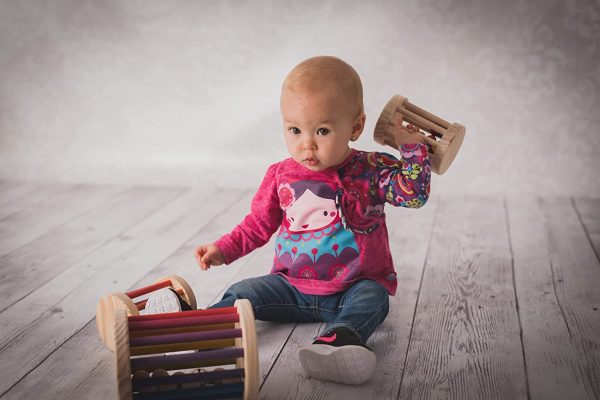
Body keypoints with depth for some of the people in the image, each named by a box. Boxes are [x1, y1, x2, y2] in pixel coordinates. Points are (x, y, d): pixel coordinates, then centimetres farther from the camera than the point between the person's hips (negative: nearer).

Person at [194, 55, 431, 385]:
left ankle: (339, 339, -57)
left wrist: (412, 148, -19)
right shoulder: (280, 176, 1)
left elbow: (414, 195, -15)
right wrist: (223, 250, 3)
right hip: (292, 286, 3)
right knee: (243, 293, -13)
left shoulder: (371, 171, -5)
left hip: (356, 286, -3)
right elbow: (258, 225, 12)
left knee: (372, 298, -33)